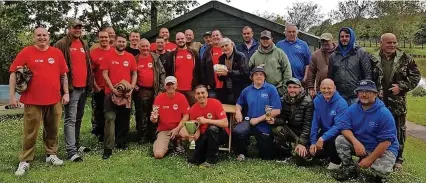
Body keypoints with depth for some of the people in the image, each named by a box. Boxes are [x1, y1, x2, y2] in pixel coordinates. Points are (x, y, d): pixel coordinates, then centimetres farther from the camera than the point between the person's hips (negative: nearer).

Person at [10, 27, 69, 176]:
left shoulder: (57, 53, 7)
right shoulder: (25, 52, -1)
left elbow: (63, 75, 10)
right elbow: (13, 73, -1)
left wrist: (66, 93, 6)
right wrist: (12, 95, -7)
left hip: (54, 100, 3)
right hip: (32, 100, -2)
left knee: (52, 130, 12)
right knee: (30, 132, 4)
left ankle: (51, 154, 27)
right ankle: (25, 161, 13)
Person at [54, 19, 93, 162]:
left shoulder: (84, 46, 18)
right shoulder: (61, 45, -4)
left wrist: (90, 83, 16)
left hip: (84, 87, 7)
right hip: (71, 87, -7)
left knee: (78, 118, 16)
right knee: (70, 119, -7)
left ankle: (76, 144, 27)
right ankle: (71, 151, -7)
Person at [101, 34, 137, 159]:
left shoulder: (130, 57, 6)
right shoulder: (109, 56, -1)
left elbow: (134, 74, 8)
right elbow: (105, 74, -4)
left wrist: (131, 88, -5)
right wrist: (113, 89, -14)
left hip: (126, 93, 3)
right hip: (111, 93, -3)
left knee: (124, 119, 12)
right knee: (110, 118, -10)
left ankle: (122, 142, 29)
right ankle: (108, 148, -8)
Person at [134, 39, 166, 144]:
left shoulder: (155, 58, 4)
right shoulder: (135, 59, 6)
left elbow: (162, 73, 3)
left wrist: (161, 89, -3)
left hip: (154, 91, 0)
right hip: (140, 92, 0)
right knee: (141, 116, 5)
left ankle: (152, 136, 17)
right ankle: (142, 137, 14)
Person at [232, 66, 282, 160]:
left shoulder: (271, 89, -11)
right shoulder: (247, 90, 3)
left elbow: (277, 111, -16)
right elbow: (239, 103, 21)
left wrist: (258, 119, -17)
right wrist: (238, 112, -3)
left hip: (265, 126, -2)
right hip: (249, 122, 2)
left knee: (268, 157, 10)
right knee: (236, 132, -33)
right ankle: (242, 153, -2)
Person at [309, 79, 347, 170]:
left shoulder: (341, 103, -21)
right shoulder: (317, 100, -5)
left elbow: (338, 126, -27)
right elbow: (315, 122, -5)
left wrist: (323, 138, -37)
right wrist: (313, 142, -10)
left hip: (338, 134, -5)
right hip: (324, 132, 5)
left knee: (331, 142, -34)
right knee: (313, 150, -11)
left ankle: (336, 161, 0)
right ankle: (330, 155, 21)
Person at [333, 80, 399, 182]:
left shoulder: (384, 113, -20)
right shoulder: (352, 109, -5)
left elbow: (386, 141, -22)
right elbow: (344, 128, -8)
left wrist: (370, 159, -23)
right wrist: (355, 142, -29)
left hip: (383, 149, -4)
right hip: (360, 145, 4)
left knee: (381, 170, -32)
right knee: (340, 140, -16)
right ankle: (349, 168, 2)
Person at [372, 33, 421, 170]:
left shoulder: (405, 59, -2)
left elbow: (416, 75, 1)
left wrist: (401, 87, -11)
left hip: (397, 102, 0)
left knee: (398, 131, 8)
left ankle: (397, 158, 23)